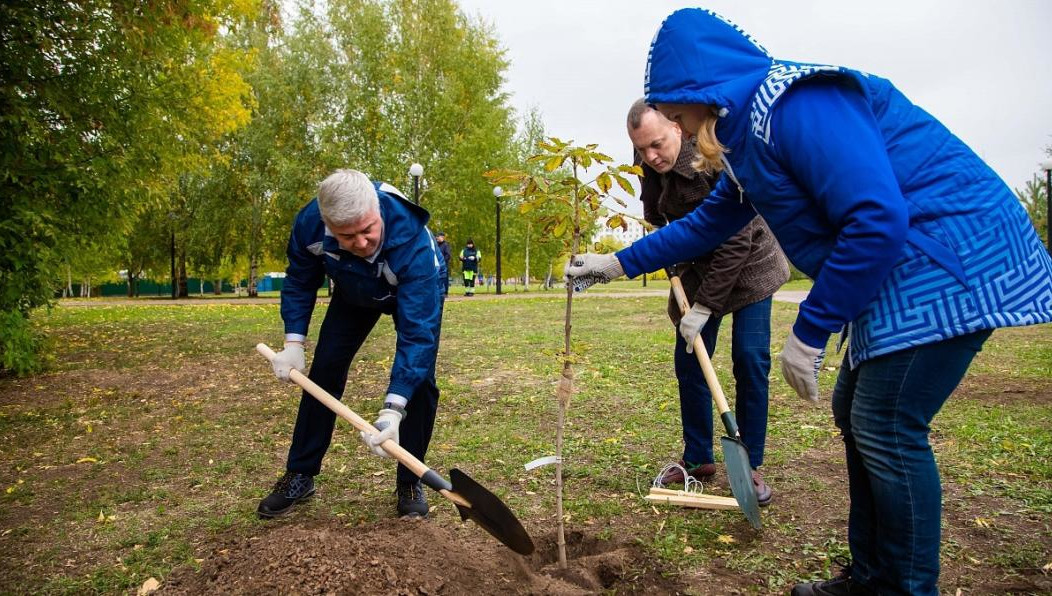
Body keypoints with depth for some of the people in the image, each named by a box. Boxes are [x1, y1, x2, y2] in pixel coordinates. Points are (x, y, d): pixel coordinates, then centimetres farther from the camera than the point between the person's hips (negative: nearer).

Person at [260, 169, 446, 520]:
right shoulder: (310, 223, -34)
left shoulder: (413, 241, -46)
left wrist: (393, 410, -54)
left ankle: (409, 482, 3)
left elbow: (417, 331, -47)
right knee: (324, 370, -3)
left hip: (417, 290, -3)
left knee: (419, 378, -16)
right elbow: (300, 281, -12)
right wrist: (293, 343, -22)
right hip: (355, 292, 3)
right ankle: (300, 476, 12)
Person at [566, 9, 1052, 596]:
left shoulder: (797, 104, -20)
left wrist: (811, 331, -20)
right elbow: (708, 222, 22)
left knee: (886, 428, -8)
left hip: (950, 257, -10)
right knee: (856, 413, 11)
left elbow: (876, 218, -27)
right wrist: (618, 263, 24)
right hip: (903, 268, 10)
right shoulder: (751, 131, 12)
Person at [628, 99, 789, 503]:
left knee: (750, 361, -8)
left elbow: (735, 243, -30)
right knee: (688, 363, 3)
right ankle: (698, 458, 17)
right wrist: (678, 274, -3)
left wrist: (704, 306, -27)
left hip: (747, 266, -5)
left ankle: (750, 465, 6)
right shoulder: (651, 170, -11)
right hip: (695, 269, 6)